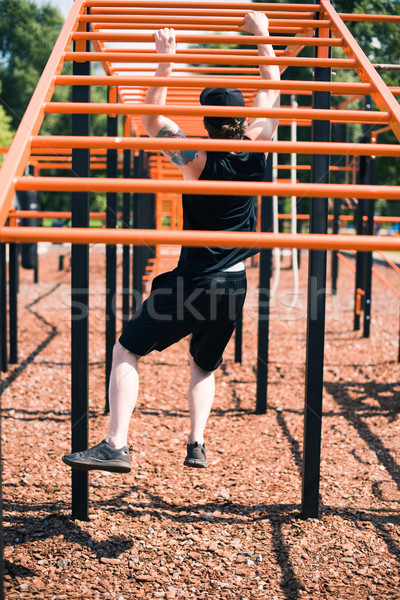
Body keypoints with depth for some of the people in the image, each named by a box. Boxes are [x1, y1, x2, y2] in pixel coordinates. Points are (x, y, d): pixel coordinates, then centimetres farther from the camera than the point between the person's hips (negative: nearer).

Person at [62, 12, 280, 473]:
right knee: (204, 364, 24)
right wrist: (262, 36, 21)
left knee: (126, 352, 4)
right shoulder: (257, 152, -2)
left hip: (190, 285, -5)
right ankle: (196, 443, 12)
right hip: (233, 285, 5)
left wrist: (166, 60, -1)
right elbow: (270, 89, 12)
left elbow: (151, 118, -2)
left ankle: (116, 447, -7)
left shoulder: (198, 160, -12)